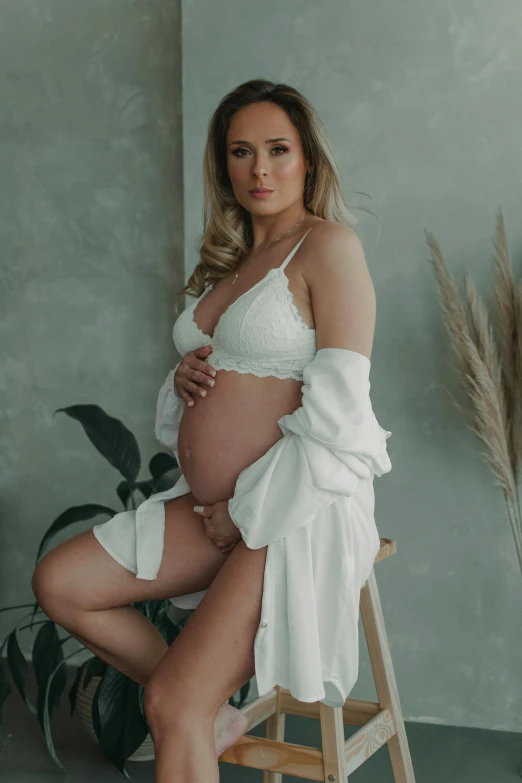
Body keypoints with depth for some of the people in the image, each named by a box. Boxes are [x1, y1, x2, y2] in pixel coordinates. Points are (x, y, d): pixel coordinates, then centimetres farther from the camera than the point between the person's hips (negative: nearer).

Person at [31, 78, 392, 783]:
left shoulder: (328, 244, -8)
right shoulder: (228, 262, 17)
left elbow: (336, 409, -16)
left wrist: (247, 511, -12)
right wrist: (186, 378, 1)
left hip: (295, 508, -9)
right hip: (212, 507, 9)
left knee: (174, 705, -16)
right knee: (59, 583, 6)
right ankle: (213, 718, 14)